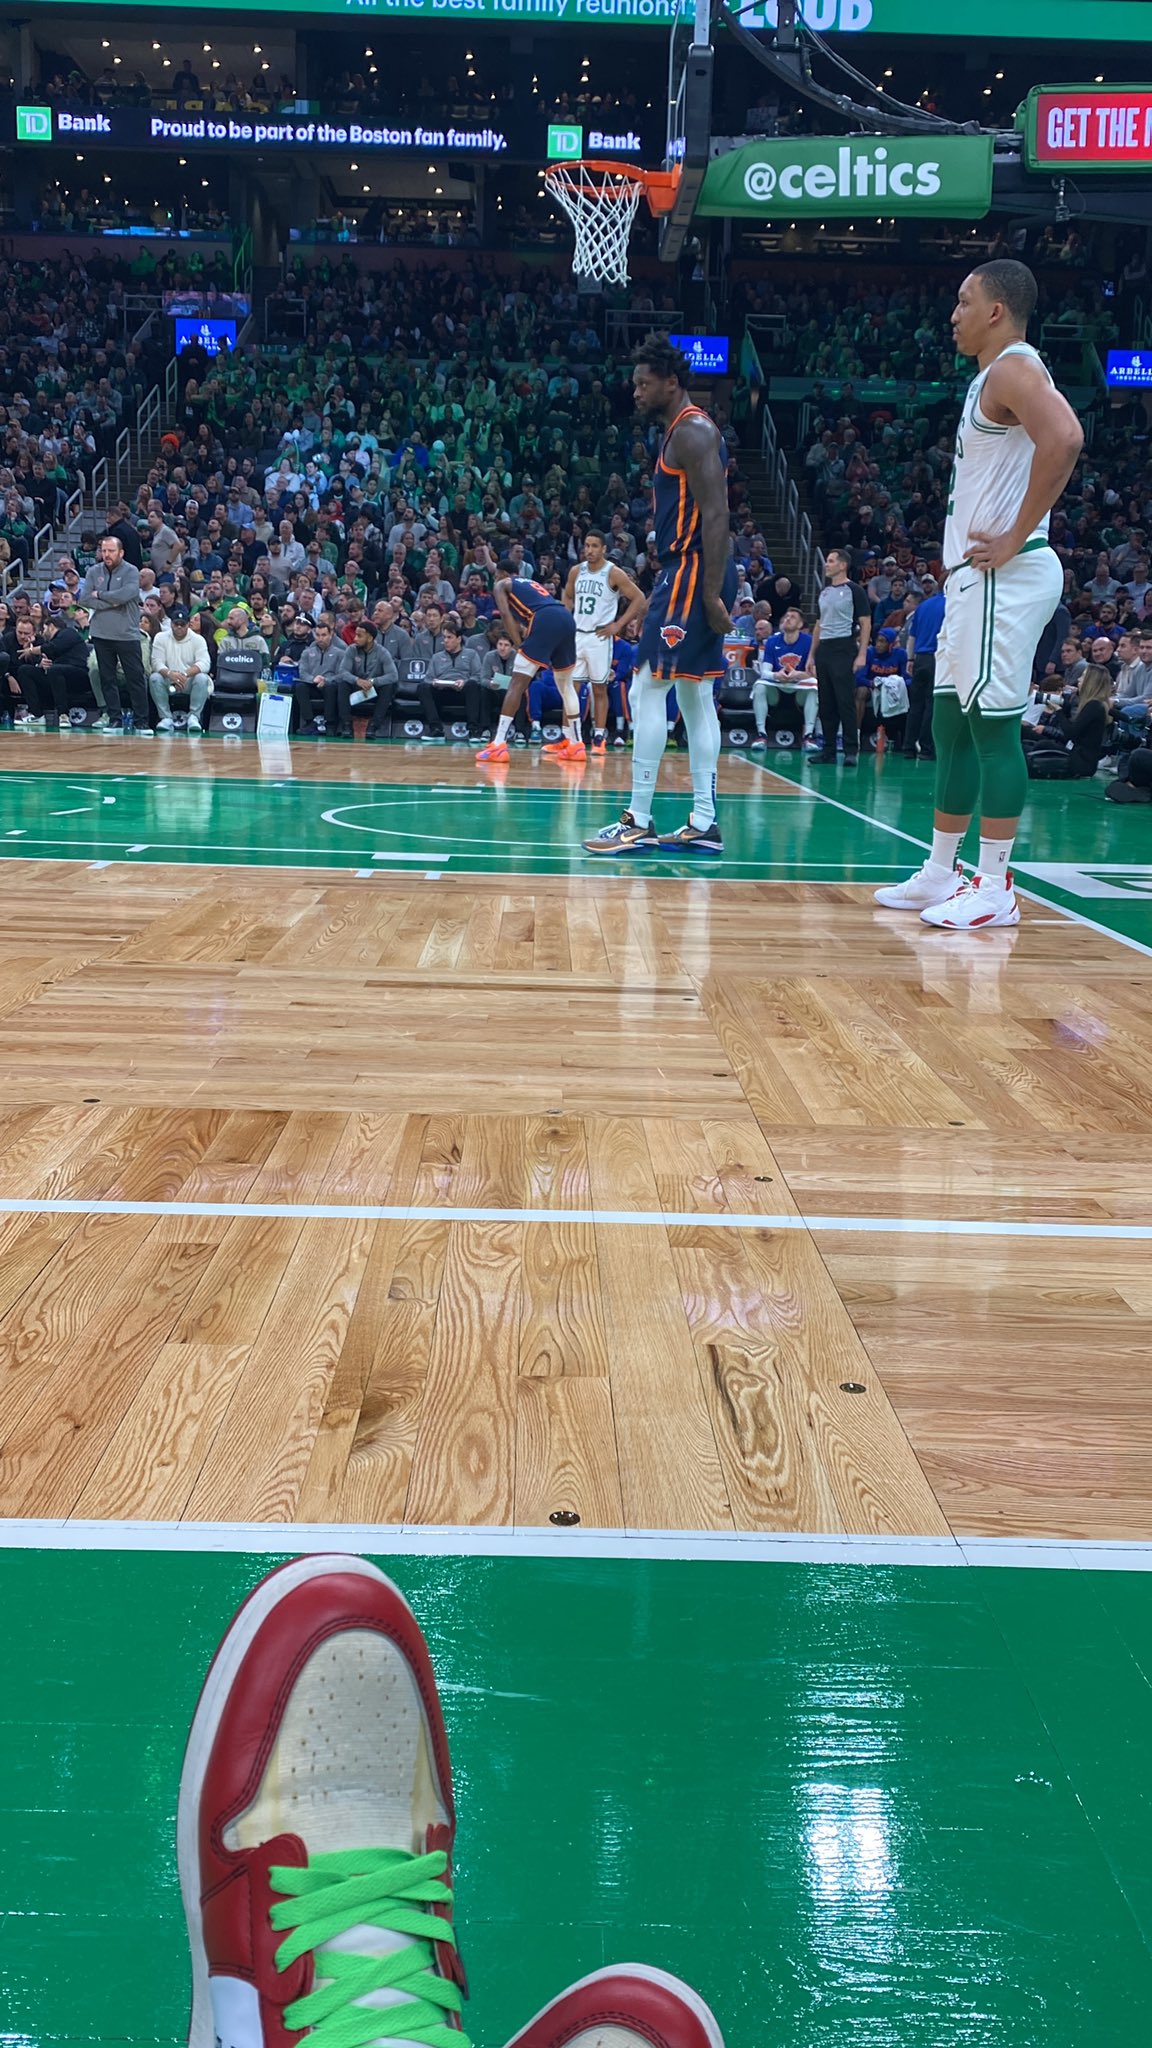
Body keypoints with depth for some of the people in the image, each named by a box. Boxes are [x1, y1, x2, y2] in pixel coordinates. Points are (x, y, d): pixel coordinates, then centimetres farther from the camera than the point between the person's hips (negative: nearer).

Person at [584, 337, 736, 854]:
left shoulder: (692, 431, -12)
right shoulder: (682, 432, 20)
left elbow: (715, 515, -20)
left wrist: (711, 593, -24)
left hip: (692, 573, -11)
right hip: (688, 573, 11)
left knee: (647, 691, -10)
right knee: (695, 697, 9)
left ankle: (638, 823, -9)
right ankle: (703, 824, 11)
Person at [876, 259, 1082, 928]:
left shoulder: (1014, 367, -11)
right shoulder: (995, 375, 20)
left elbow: (1064, 437, -29)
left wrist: (1014, 539, -24)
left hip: (1005, 578, -11)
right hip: (977, 578, 11)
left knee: (994, 725, -8)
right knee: (952, 725, 13)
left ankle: (995, 888, -4)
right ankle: (940, 874, 20)